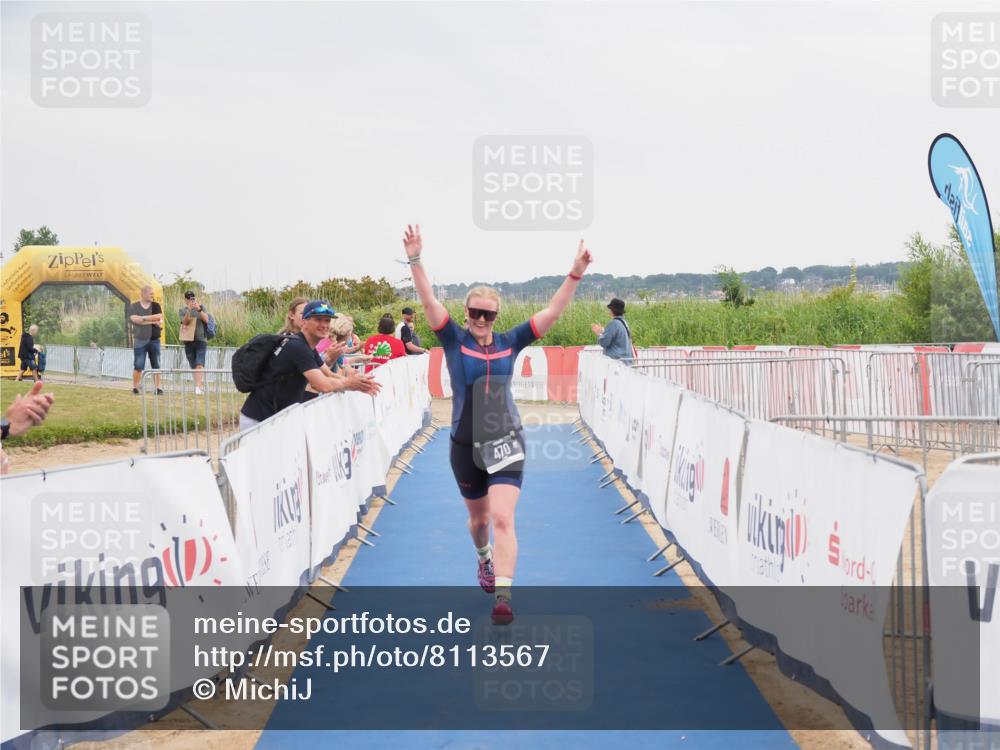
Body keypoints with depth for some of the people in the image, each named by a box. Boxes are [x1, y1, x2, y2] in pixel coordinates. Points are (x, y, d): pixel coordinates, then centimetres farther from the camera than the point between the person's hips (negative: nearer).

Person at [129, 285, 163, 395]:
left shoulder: (156, 306, 8)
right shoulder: (134, 306, 2)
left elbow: (159, 318, -6)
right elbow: (135, 319, -14)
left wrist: (143, 318, -13)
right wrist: (153, 320, -11)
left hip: (154, 339, 2)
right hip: (140, 340, -2)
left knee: (156, 365, 1)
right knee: (138, 366, -3)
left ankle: (158, 388, 5)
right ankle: (135, 387, 8)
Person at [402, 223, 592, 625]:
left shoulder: (509, 343, -1)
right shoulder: (455, 340, -3)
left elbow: (551, 312, -6)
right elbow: (429, 302, -16)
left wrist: (575, 274, -16)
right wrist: (415, 261, -29)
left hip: (505, 443, -1)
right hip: (465, 445, 1)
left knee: (503, 519, -16)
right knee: (479, 518, 19)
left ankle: (502, 598, -21)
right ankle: (485, 560, 52)